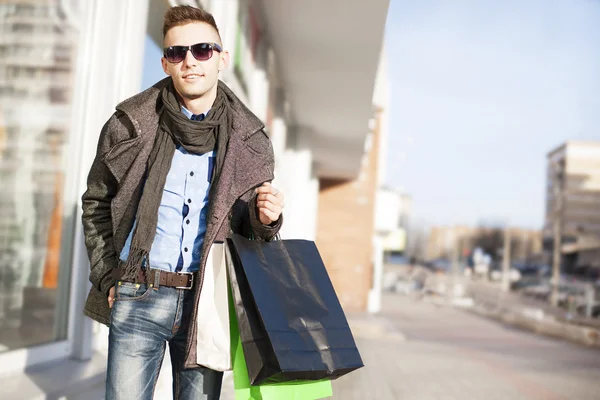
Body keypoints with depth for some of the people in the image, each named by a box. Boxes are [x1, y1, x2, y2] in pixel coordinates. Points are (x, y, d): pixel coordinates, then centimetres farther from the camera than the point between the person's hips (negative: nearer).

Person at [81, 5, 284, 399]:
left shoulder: (250, 140, 3)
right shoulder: (130, 125, -1)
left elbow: (253, 231, 12)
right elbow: (96, 203, 10)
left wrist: (265, 218, -11)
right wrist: (107, 276, 2)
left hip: (209, 303, 1)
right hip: (138, 298, -1)